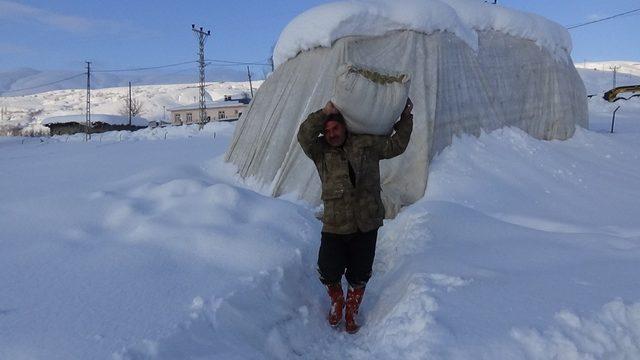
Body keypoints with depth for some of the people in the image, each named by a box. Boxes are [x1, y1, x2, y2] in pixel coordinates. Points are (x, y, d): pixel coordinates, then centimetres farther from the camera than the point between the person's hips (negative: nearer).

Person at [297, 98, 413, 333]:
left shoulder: (366, 144, 4)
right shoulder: (321, 151, 1)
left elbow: (396, 145, 12)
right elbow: (304, 135, -17)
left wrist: (406, 117, 12)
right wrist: (324, 112, -17)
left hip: (366, 225, 1)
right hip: (334, 226, -1)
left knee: (359, 276, 13)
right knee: (328, 273, 1)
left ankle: (351, 313, 40)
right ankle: (337, 302, 37)